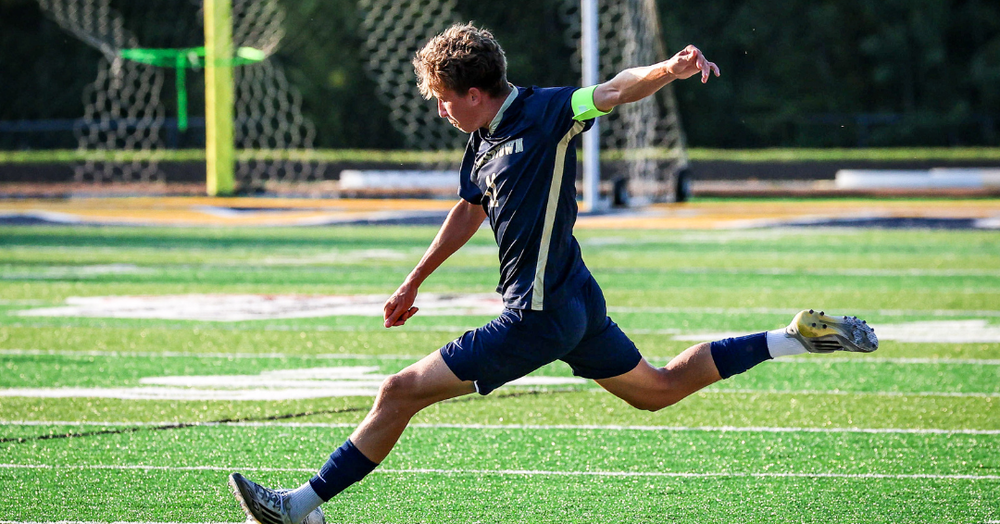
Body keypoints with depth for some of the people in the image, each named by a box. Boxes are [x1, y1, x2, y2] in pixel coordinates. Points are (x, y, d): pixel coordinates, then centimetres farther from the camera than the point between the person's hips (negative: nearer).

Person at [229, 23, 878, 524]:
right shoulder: (483, 141, 11)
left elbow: (616, 89, -24)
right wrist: (414, 282, 34)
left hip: (539, 316, -10)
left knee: (402, 391, -8)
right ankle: (797, 337, 24)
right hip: (573, 301, 10)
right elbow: (470, 211, 26)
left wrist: (672, 69, -46)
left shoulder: (544, 114, -14)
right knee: (660, 388, 23)